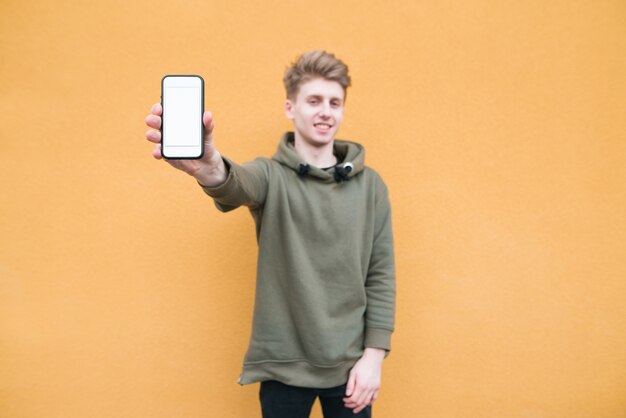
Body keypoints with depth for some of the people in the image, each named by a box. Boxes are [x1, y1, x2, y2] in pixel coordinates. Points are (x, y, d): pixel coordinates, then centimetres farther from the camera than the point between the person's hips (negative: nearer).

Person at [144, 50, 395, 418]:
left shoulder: (371, 185, 1)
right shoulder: (270, 176, -6)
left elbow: (381, 275, 1)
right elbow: (236, 185, -29)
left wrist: (374, 354, -5)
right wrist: (209, 167, -52)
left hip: (350, 365, 2)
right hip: (283, 365, -1)